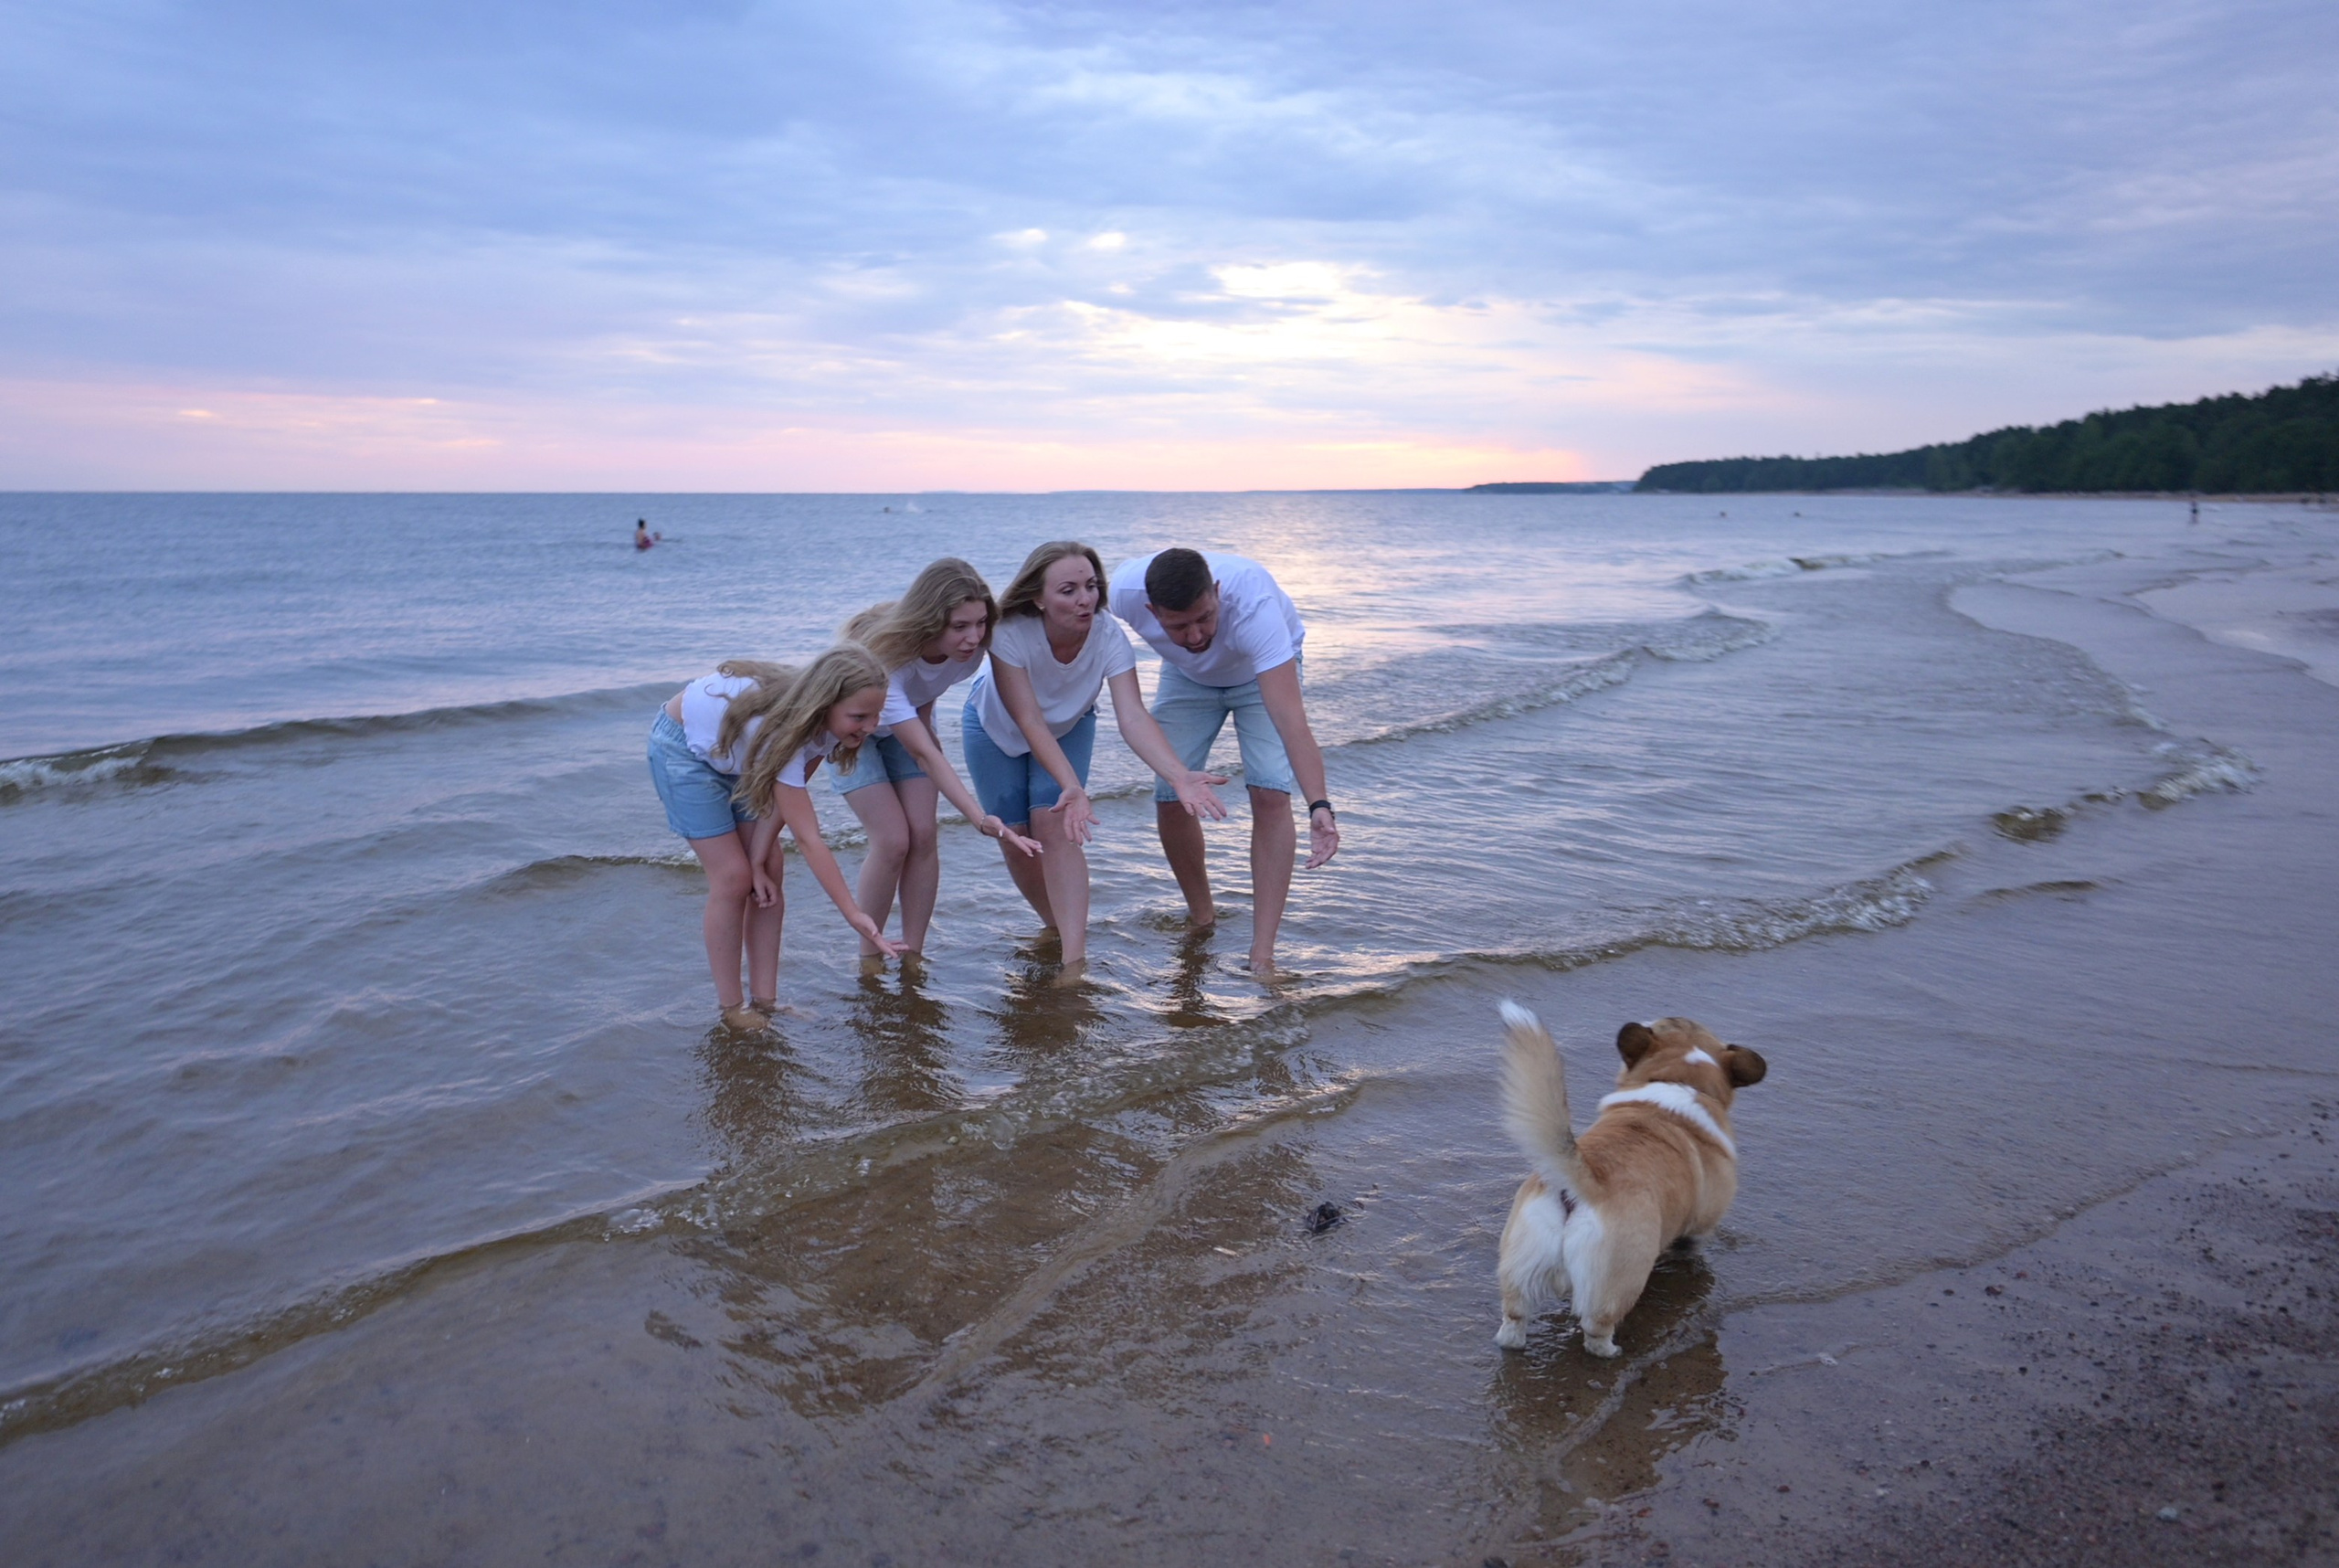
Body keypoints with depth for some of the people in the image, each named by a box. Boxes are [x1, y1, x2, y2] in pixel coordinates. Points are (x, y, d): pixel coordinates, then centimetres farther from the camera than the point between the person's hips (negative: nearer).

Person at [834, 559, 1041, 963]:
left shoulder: (972, 649, -26)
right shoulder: (885, 660, -43)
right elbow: (924, 755, -45)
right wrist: (982, 820, -52)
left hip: (908, 720, 5)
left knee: (924, 836, -8)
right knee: (893, 840, -15)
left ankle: (913, 956, 2)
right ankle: (868, 958, 2)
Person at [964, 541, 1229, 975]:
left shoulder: (1110, 636, -33)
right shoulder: (1009, 633, -38)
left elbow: (1133, 716, -42)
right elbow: (1029, 721, -40)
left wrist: (1179, 775, -58)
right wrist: (1072, 787, -54)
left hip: (1069, 727, 1)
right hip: (997, 729, 0)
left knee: (1056, 826, -18)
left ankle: (1075, 957, -18)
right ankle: (1058, 926, 26)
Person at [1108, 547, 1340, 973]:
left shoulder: (1254, 604, -45)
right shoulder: (1125, 590, -35)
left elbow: (1290, 716, -53)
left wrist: (1320, 804, -63)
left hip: (1265, 669, -3)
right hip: (1187, 676, 3)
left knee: (1271, 794, -19)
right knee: (1170, 798, -5)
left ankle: (1262, 954, -19)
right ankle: (1201, 916, 20)